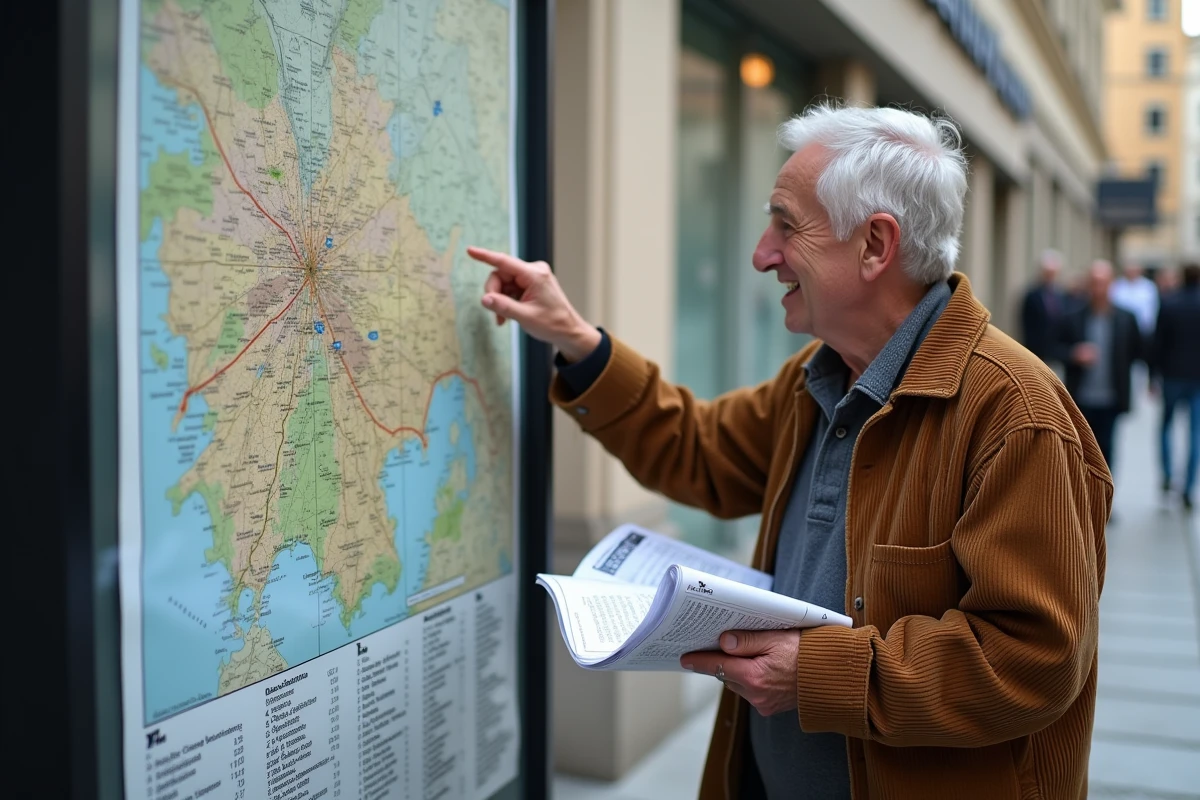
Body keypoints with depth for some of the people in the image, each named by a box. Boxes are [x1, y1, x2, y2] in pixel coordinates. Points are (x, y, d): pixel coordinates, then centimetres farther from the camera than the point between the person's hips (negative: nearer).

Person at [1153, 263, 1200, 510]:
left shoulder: (1168, 303, -6)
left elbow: (1158, 341, -5)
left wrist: (1154, 373, 2)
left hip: (1172, 374, 0)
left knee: (1166, 425, 17)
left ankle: (1167, 477, 4)